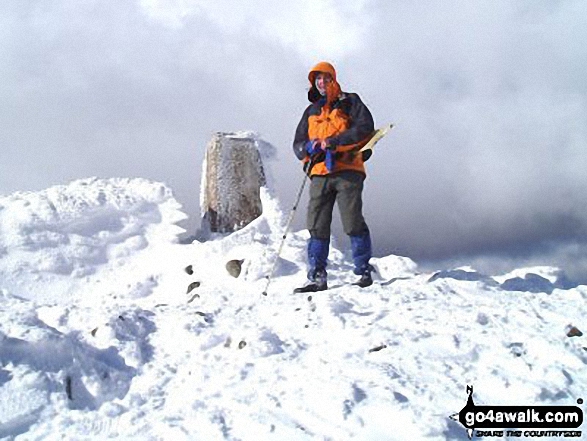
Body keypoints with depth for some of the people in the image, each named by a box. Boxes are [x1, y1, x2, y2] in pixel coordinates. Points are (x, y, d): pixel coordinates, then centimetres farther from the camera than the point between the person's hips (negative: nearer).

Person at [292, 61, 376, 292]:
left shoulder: (349, 102, 8)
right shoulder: (311, 111, 23)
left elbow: (365, 127, -8)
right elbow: (298, 144, 19)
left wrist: (333, 141, -14)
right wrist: (310, 147, -6)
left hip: (347, 171, -5)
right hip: (320, 174, 5)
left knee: (353, 223, -8)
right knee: (317, 226, 0)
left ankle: (364, 272, 1)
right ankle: (317, 277, 3)